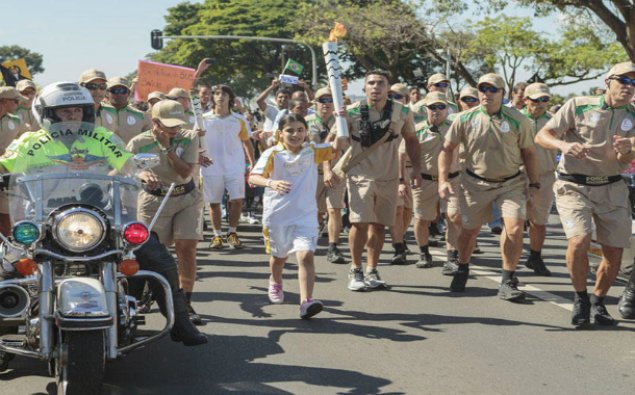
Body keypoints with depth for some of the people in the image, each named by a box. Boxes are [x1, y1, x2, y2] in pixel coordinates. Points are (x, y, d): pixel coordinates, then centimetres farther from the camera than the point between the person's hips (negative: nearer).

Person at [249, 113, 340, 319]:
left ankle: (306, 301, -25)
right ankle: (275, 283, 52)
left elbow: (336, 147, -7)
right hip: (277, 215, 0)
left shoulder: (312, 151, 1)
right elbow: (253, 177, -18)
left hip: (305, 215, 0)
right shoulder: (272, 154, -8)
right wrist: (271, 182, -38)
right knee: (279, 256, 20)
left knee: (306, 256, -18)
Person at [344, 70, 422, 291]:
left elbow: (411, 140, 12)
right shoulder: (352, 112, -8)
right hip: (360, 175, -2)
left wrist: (416, 169, 6)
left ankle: (372, 271, 21)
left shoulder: (402, 112, -1)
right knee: (360, 223, -13)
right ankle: (355, 271, 1)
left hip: (389, 177, 3)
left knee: (378, 225, 8)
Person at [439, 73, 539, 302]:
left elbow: (528, 152, 3)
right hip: (476, 183, 1)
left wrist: (534, 182, 4)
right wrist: (443, 180, -7)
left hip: (511, 183, -1)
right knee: (469, 230, 8)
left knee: (515, 228, -17)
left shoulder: (517, 120, -7)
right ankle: (462, 269, 38)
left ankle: (507, 283, -3)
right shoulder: (465, 119, -7)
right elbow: (447, 149, 0)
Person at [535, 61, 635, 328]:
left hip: (611, 188, 4)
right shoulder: (578, 106, -7)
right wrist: (564, 145, -28)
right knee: (579, 241, -24)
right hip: (574, 186, -4)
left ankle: (597, 303, 27)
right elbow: (541, 136, -8)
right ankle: (580, 299, -1)